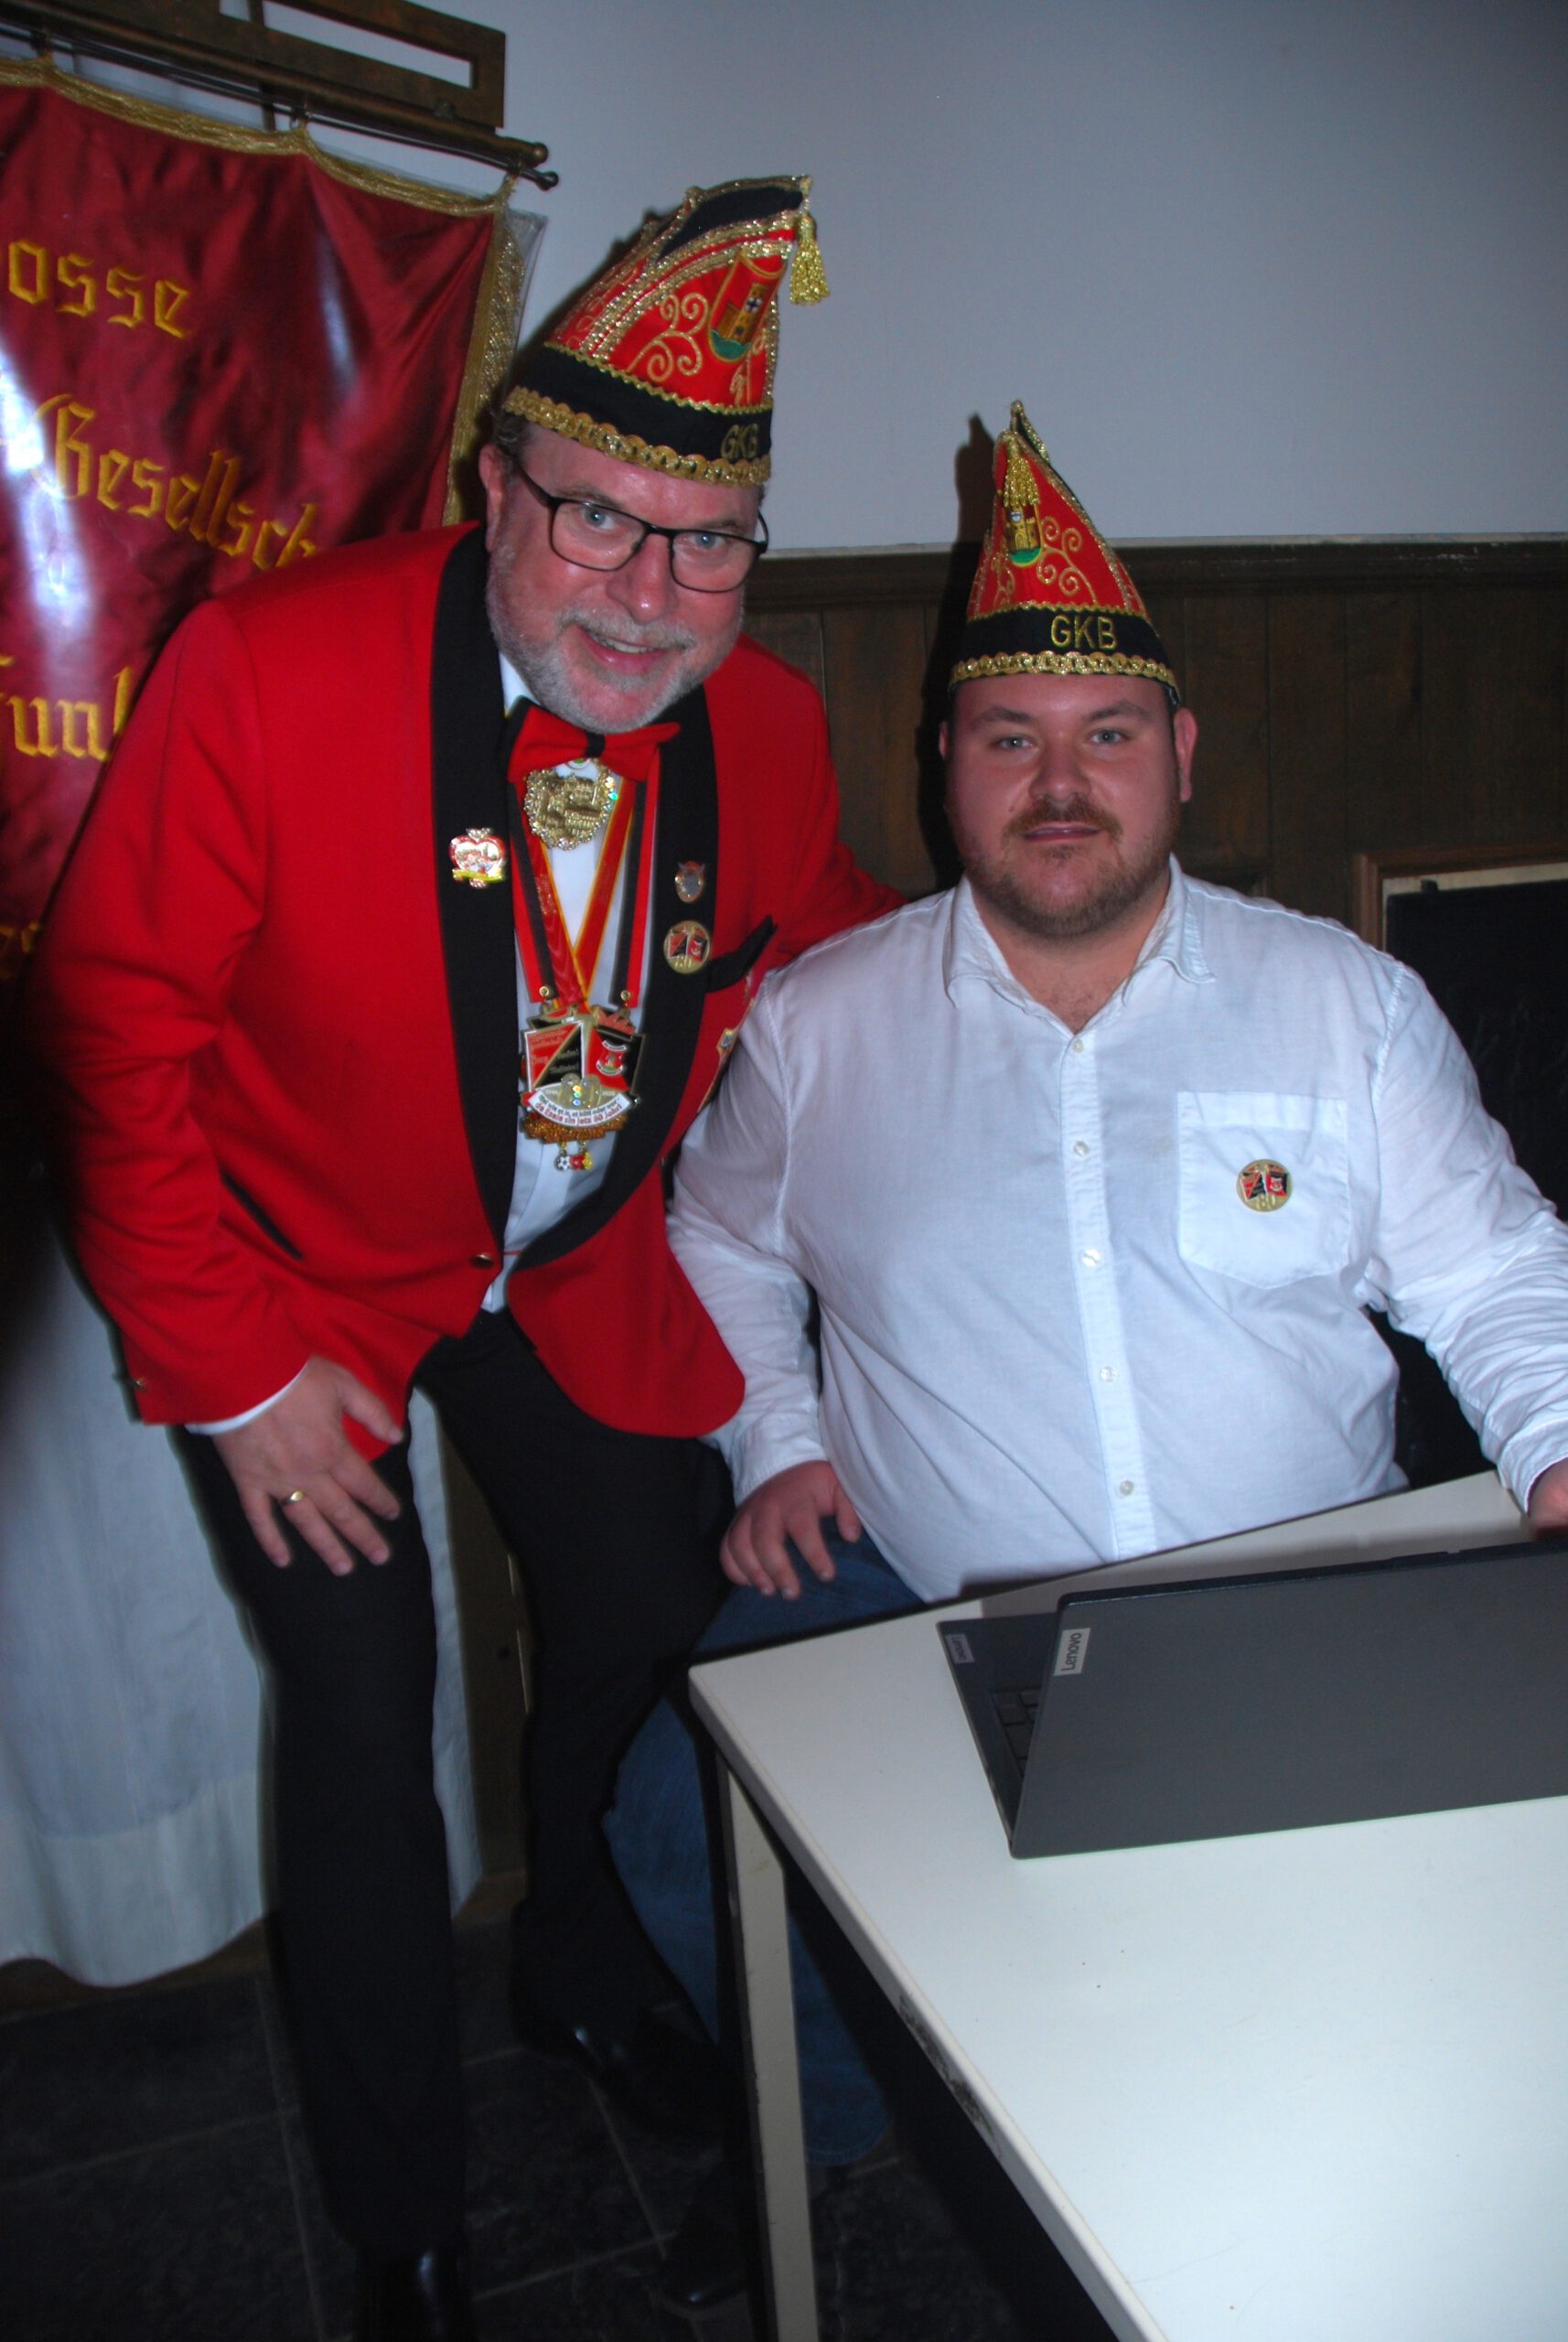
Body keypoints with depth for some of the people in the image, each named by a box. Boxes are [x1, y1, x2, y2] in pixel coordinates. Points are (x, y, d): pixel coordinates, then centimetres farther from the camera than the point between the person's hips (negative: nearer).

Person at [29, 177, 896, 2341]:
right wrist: (232, 1366, -16)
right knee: (365, 1733, 0)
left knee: (652, 1632, 12)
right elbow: (111, 1023, -17)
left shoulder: (771, 727, -10)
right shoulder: (268, 668, -24)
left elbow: (816, 959, 11)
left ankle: (580, 1959, 49)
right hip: (303, 1293, -3)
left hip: (582, 1283, 4)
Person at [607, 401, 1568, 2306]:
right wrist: (775, 1438, 4)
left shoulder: (1348, 1004, 2)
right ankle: (827, 2122, 19)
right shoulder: (815, 1024, 2)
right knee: (679, 1804, -16)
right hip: (917, 1607, 0)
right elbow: (724, 1246, 17)